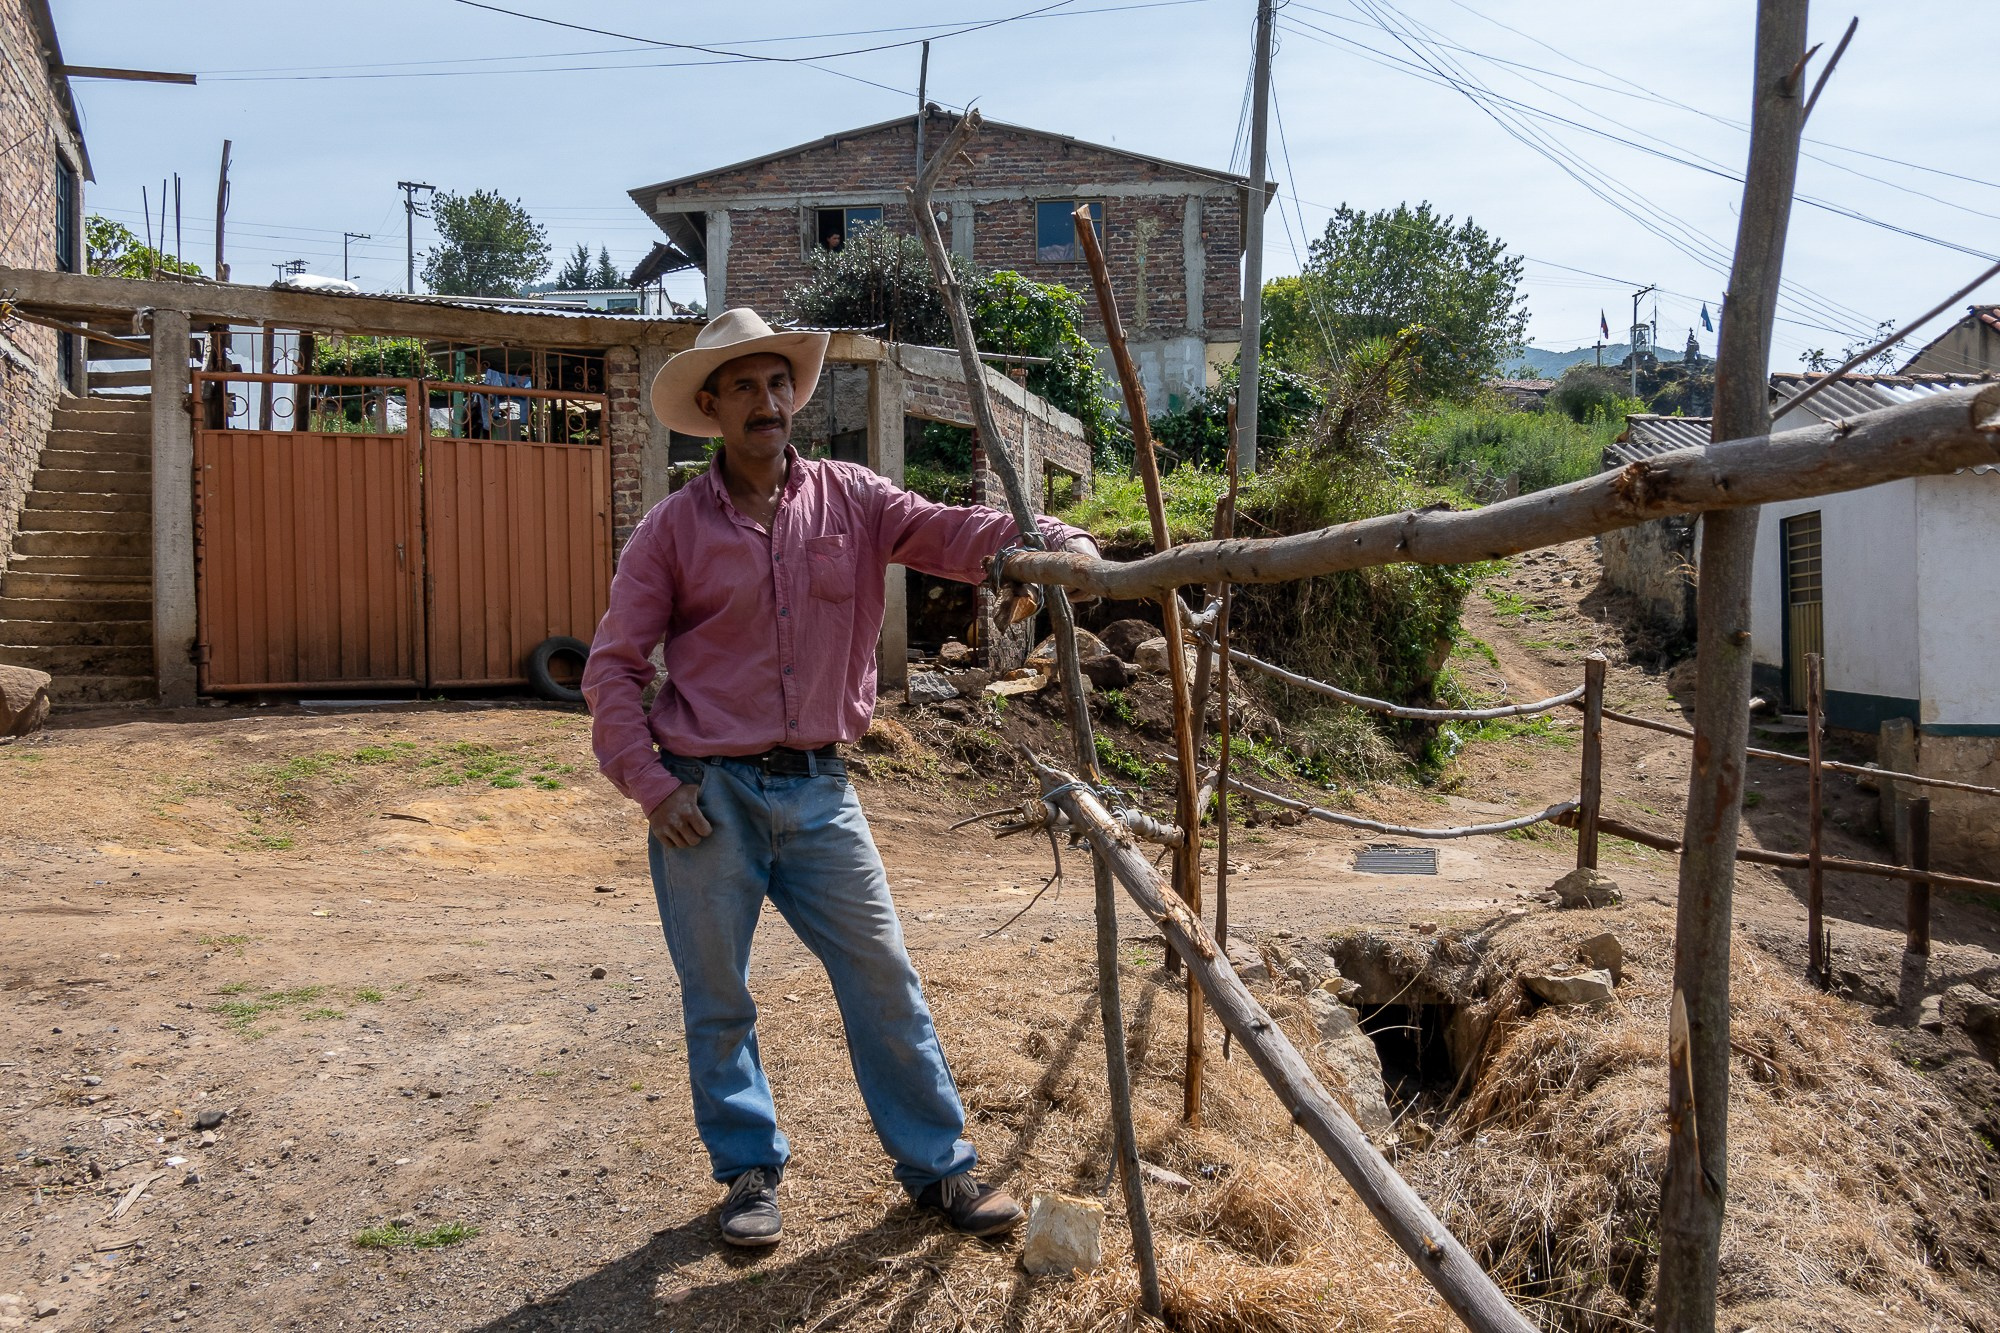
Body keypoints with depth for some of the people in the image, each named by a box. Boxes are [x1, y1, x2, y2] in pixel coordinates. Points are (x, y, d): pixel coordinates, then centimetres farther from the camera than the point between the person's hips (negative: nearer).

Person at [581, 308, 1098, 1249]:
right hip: (708, 795, -1)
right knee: (718, 1000, 9)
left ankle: (936, 1165, 21)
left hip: (817, 789, 2)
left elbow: (954, 533, -11)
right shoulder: (673, 528, -2)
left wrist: (1052, 542, -30)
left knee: (884, 978, 5)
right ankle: (750, 1172, 29)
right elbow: (613, 667, 0)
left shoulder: (849, 500, 3)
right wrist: (648, 783, -9)